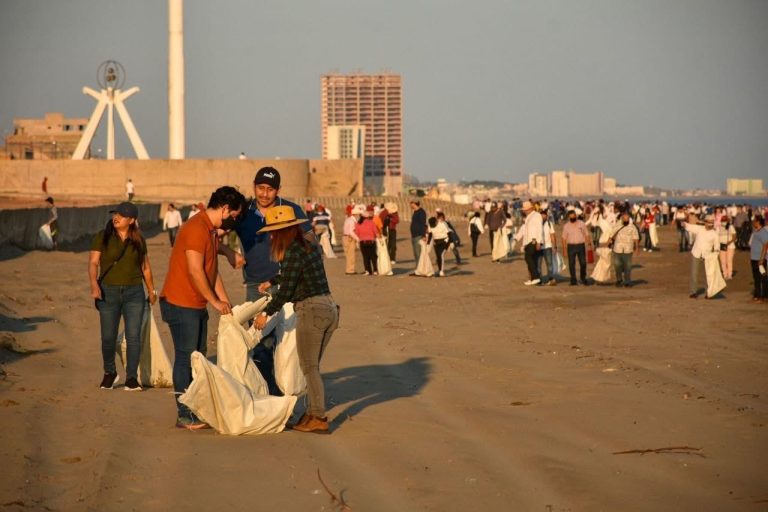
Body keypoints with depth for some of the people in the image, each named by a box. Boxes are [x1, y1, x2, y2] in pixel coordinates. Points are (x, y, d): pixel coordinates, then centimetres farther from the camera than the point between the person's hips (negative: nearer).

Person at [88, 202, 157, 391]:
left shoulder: (138, 240, 5)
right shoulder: (102, 237, -2)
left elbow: (145, 267, 14)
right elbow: (93, 262, -8)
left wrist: (151, 291, 18)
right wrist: (94, 284, -24)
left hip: (134, 292, 1)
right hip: (109, 292, -1)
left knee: (134, 336, -5)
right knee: (108, 337, 4)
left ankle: (132, 377, 1)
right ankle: (110, 373, 25)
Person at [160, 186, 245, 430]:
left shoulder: (211, 231, 15)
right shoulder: (196, 229, -18)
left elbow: (212, 271, 16)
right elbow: (195, 272, -22)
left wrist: (226, 302, 9)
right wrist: (215, 301, -14)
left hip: (197, 306, 10)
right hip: (181, 305, -10)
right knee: (186, 358, -5)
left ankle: (197, 410, 17)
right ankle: (185, 416, -1)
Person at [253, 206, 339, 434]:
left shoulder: (293, 253, -12)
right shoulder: (311, 247, 14)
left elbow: (286, 291, -10)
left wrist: (266, 313, 2)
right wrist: (271, 282, 44)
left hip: (311, 310, -9)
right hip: (329, 308, 9)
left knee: (309, 367, -2)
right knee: (312, 366, 15)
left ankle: (319, 418, -3)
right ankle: (314, 412, 18)